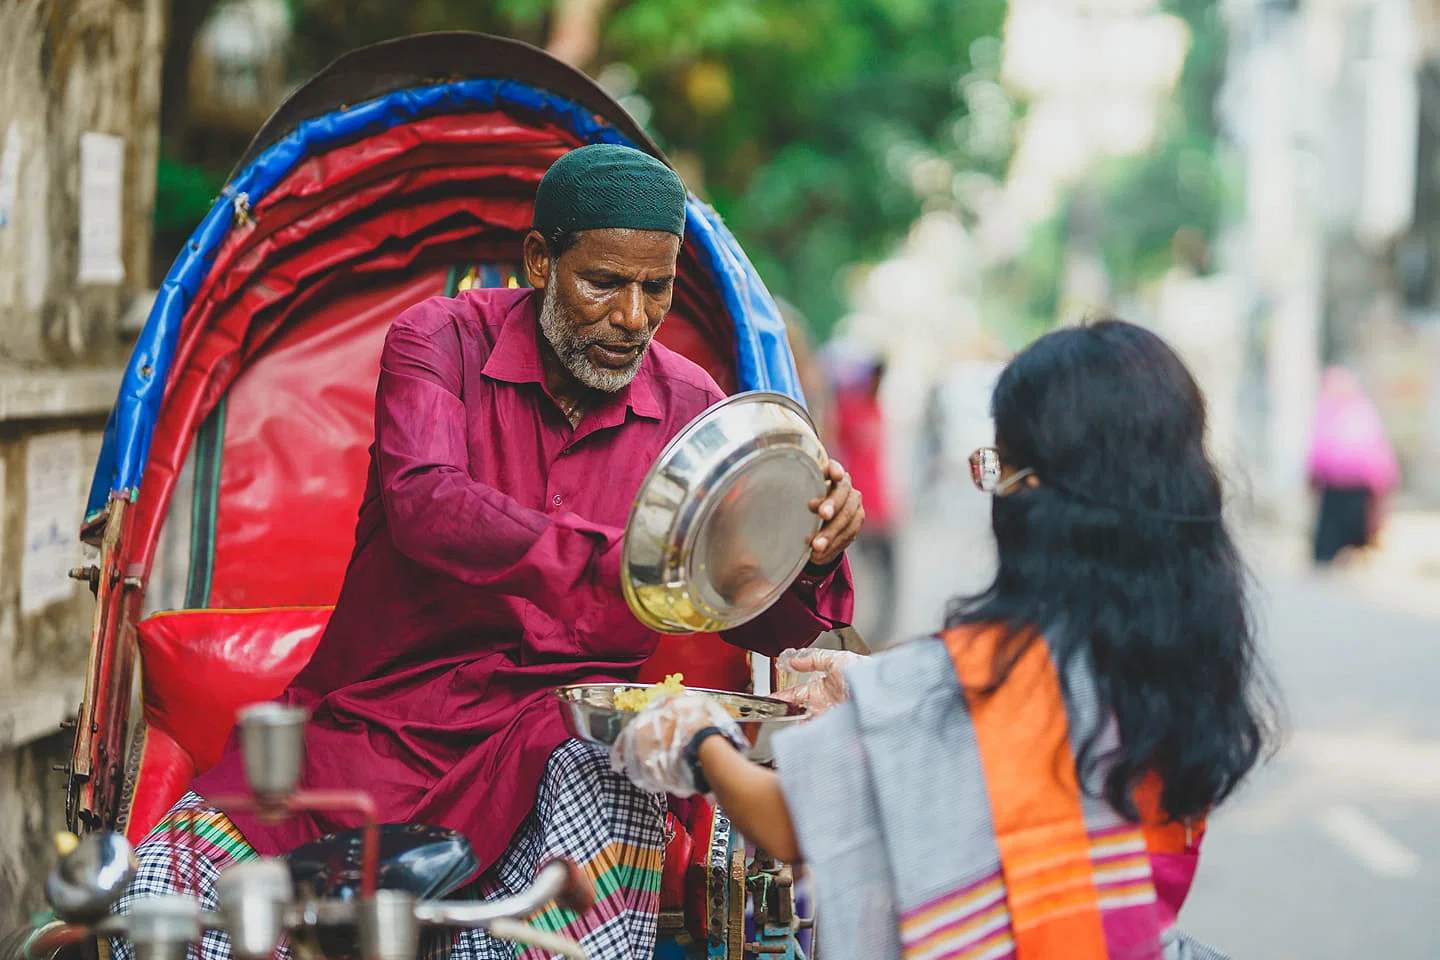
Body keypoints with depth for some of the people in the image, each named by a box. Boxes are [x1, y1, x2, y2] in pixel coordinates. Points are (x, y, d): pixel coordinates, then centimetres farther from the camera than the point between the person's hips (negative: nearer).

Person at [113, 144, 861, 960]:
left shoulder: (690, 409, 5)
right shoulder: (440, 341, -4)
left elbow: (766, 626, 4)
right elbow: (423, 504, -25)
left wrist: (812, 557, -22)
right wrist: (619, 566, -40)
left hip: (561, 723, 1)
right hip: (376, 713, -1)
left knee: (616, 782, -37)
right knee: (162, 893, -22)